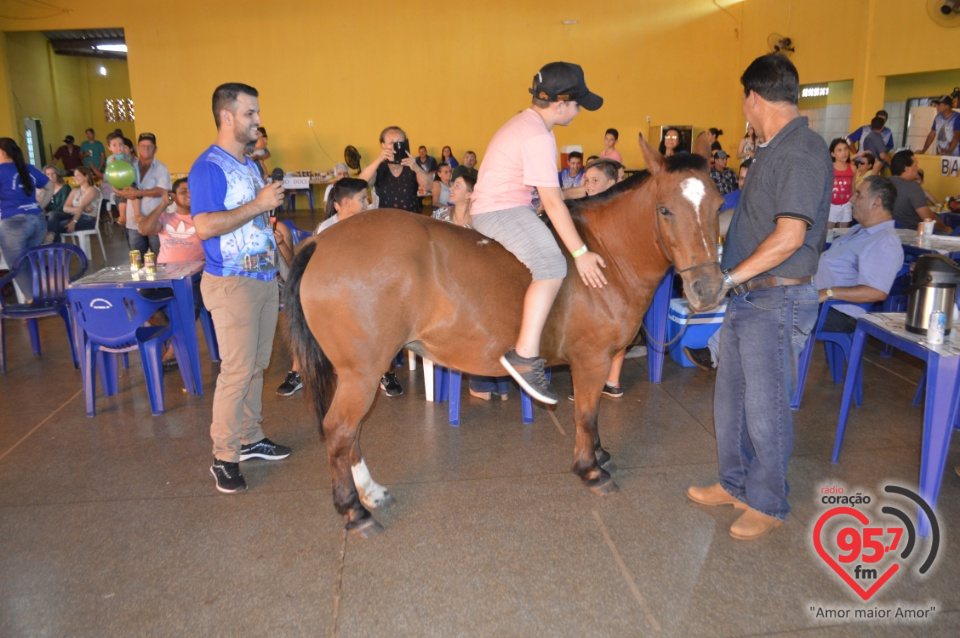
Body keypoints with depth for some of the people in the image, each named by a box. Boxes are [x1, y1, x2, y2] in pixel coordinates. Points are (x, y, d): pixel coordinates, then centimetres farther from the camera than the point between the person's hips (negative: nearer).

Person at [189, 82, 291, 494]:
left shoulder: (250, 165, 15)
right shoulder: (208, 167, -12)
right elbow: (204, 226, -23)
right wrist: (259, 205, -21)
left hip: (264, 277, 8)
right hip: (232, 282, -8)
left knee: (257, 365, 13)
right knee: (237, 370, -7)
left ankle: (249, 438, 26)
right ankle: (224, 457, 4)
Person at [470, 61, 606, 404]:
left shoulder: (525, 122, 16)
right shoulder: (538, 136, -17)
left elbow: (546, 192, 24)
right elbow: (552, 201, -21)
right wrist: (581, 253, -20)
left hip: (493, 206, 11)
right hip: (502, 210, -11)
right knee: (552, 265, -28)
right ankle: (525, 356, -32)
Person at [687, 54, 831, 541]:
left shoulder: (802, 151, -17)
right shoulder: (775, 149, 12)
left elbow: (789, 236, -24)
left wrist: (730, 277, -20)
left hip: (775, 302, -9)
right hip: (747, 298, 9)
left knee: (765, 408, 2)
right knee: (731, 399, 17)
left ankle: (767, 504, 21)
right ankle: (735, 484, 34)